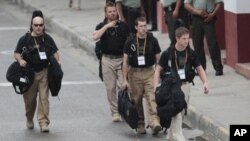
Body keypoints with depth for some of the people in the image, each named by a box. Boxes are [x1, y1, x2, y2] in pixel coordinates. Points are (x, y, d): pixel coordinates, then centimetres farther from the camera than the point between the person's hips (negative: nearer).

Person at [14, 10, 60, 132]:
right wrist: (20, 60, -19)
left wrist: (57, 62, -4)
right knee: (29, 99, 9)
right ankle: (29, 120, 32)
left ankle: (44, 122, -10)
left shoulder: (47, 39, 7)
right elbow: (16, 53, 1)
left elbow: (55, 52, 14)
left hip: (44, 72, 1)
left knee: (44, 98, -9)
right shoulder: (25, 39, -1)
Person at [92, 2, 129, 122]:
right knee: (110, 87, 1)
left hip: (122, 59, 0)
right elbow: (95, 37, -15)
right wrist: (107, 26, -17)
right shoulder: (102, 26, 4)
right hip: (107, 59, 0)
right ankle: (115, 112, 9)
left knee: (123, 86, -8)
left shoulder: (123, 25, 8)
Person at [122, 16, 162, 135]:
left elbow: (158, 59, 7)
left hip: (149, 72, -1)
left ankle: (154, 123, -24)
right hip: (134, 73, 1)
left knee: (152, 98, -14)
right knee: (136, 101, 5)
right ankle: (140, 124, 19)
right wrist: (125, 80, -1)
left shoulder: (152, 40, 0)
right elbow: (125, 62, 2)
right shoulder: (130, 42, -2)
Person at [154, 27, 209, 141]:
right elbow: (158, 70, -1)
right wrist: (156, 86, -11)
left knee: (179, 112, 11)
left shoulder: (191, 54, 1)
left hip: (185, 85, 4)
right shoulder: (168, 53, -8)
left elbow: (199, 69, 10)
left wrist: (205, 82, -5)